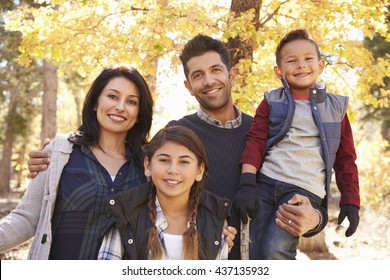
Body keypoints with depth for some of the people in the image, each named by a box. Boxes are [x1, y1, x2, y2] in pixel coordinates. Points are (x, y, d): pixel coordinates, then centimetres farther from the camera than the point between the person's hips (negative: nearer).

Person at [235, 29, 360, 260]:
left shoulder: (336, 108, 10)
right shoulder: (272, 102, 10)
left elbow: (345, 160, 13)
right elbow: (255, 141, 3)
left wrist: (351, 202, 7)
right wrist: (247, 183, -9)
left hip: (305, 189, -2)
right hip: (265, 183, 2)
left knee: (275, 251, -21)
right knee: (254, 254, -4)